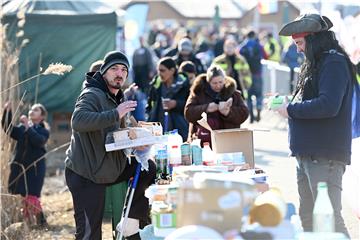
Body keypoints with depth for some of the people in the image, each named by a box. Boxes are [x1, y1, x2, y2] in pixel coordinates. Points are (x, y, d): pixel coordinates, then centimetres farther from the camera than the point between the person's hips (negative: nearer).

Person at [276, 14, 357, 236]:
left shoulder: (334, 63, -12)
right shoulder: (315, 63, 19)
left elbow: (328, 105, -23)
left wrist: (292, 110, -13)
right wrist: (286, 103, 9)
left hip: (325, 157, -10)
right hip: (307, 154, 10)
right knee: (308, 217, 16)